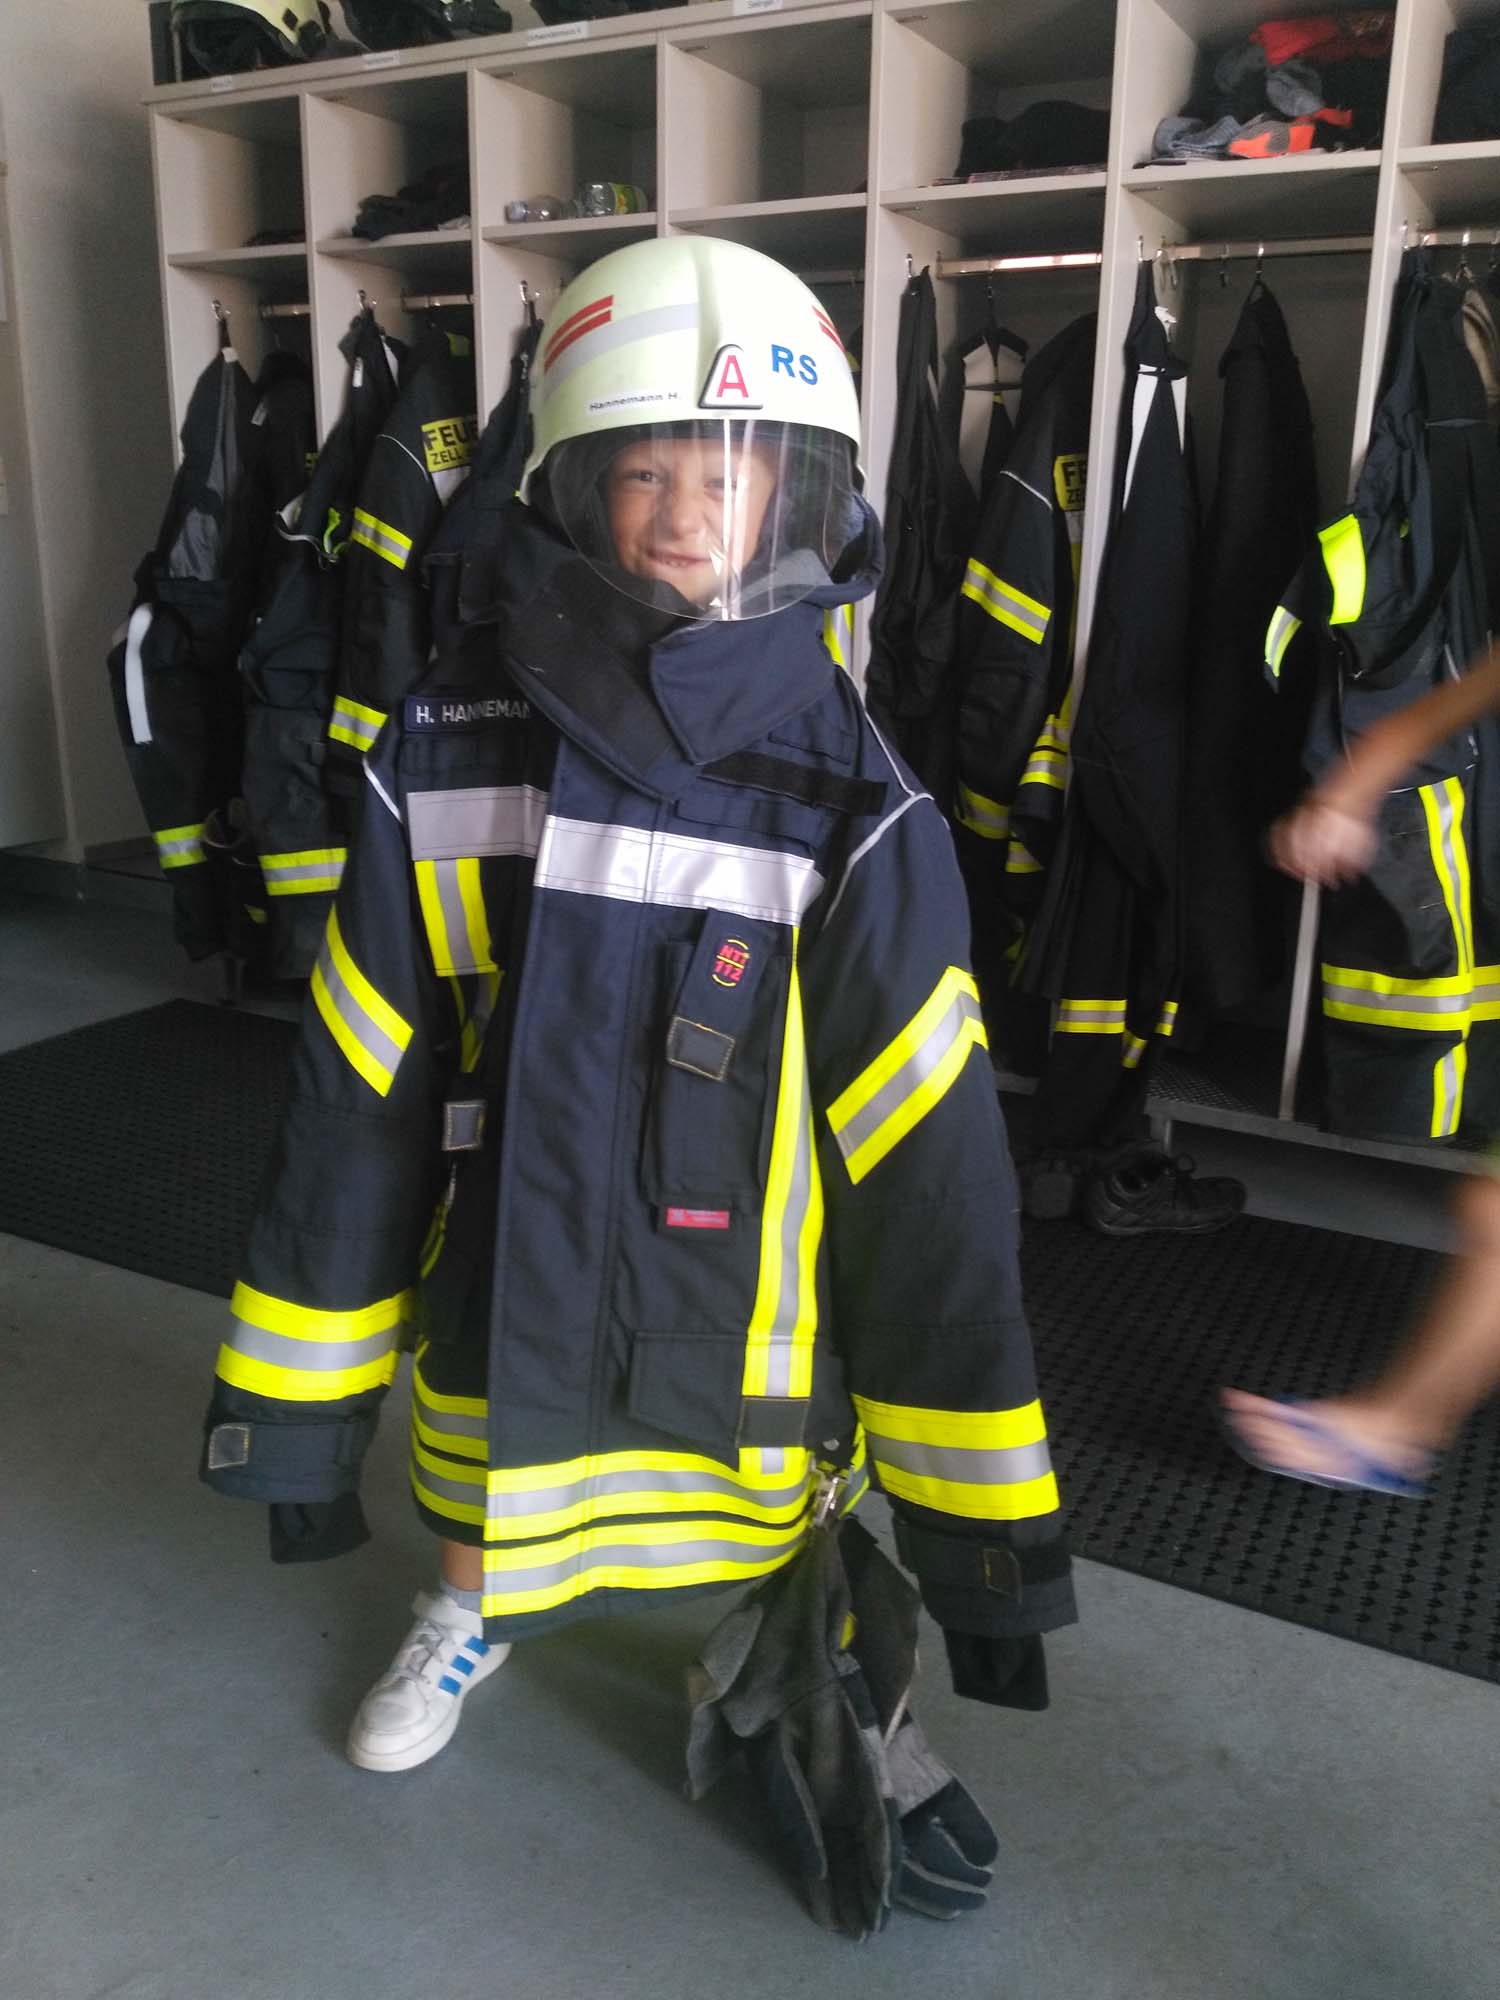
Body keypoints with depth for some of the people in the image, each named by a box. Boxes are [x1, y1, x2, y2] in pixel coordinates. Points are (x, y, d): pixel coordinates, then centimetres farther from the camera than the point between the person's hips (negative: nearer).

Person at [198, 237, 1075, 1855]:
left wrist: (981, 1531, -12)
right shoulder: (448, 747, -12)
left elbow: (929, 1168, -17)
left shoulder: (849, 801, -19)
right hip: (506, 1302, 3)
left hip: (747, 1341, -2)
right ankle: (469, 1616, 63)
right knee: (487, 1514, 29)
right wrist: (298, 1402, -1)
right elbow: (357, 1096, -7)